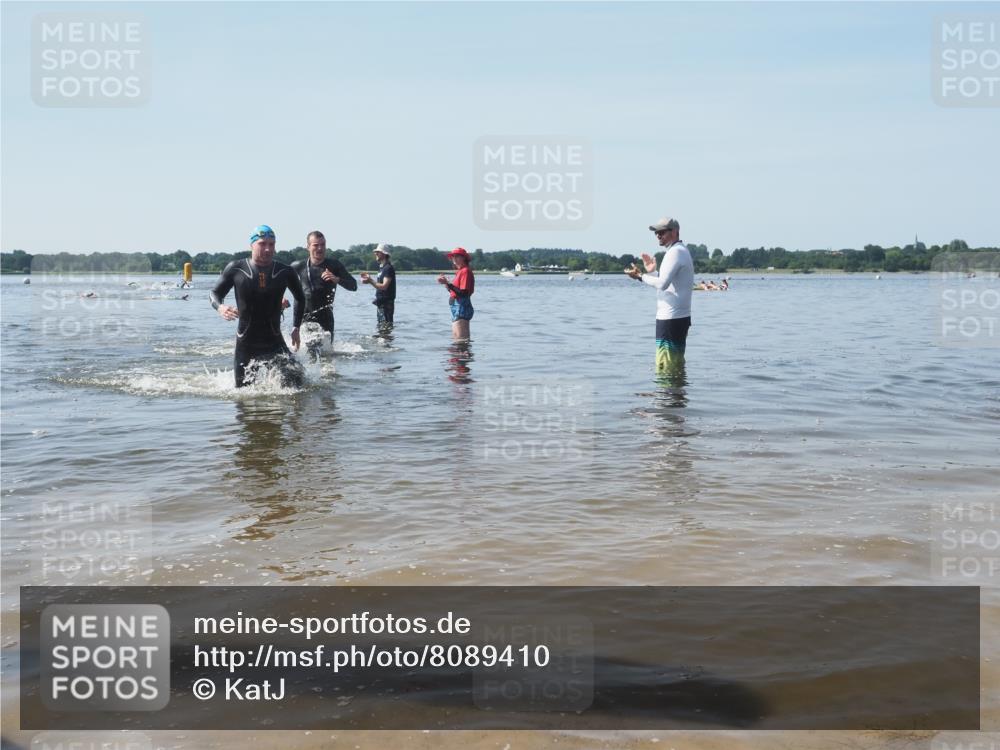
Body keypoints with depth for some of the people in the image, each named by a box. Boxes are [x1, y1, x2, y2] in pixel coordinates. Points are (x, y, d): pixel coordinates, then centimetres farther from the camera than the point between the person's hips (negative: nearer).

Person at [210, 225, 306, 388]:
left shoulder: (285, 272, 0)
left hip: (274, 342, 1)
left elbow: (300, 298, 16)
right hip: (245, 345, 0)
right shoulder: (236, 269, -4)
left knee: (295, 381, -17)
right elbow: (214, 292, 5)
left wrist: (296, 327, 11)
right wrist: (220, 307, -17)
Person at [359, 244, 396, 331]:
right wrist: (369, 278, 12)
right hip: (381, 303, 11)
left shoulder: (388, 268, -14)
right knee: (380, 327, 14)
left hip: (386, 303, -10)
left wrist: (370, 281, -25)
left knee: (386, 327, -12)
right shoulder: (381, 268, 17)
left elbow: (384, 286, -22)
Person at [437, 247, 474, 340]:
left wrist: (448, 284, -25)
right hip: (457, 308, 11)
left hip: (462, 308, -11)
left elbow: (463, 293, -22)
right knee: (455, 339, 14)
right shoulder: (459, 271, 17)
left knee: (461, 339, -13)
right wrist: (446, 283, 6)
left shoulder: (465, 271, -11)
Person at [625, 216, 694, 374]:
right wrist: (652, 272, 13)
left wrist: (640, 276, -12)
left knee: (665, 368, -9)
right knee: (677, 367, 15)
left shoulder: (675, 252, -14)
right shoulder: (681, 251, 20)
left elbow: (662, 284, -24)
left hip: (670, 318, -11)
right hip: (681, 317, 11)